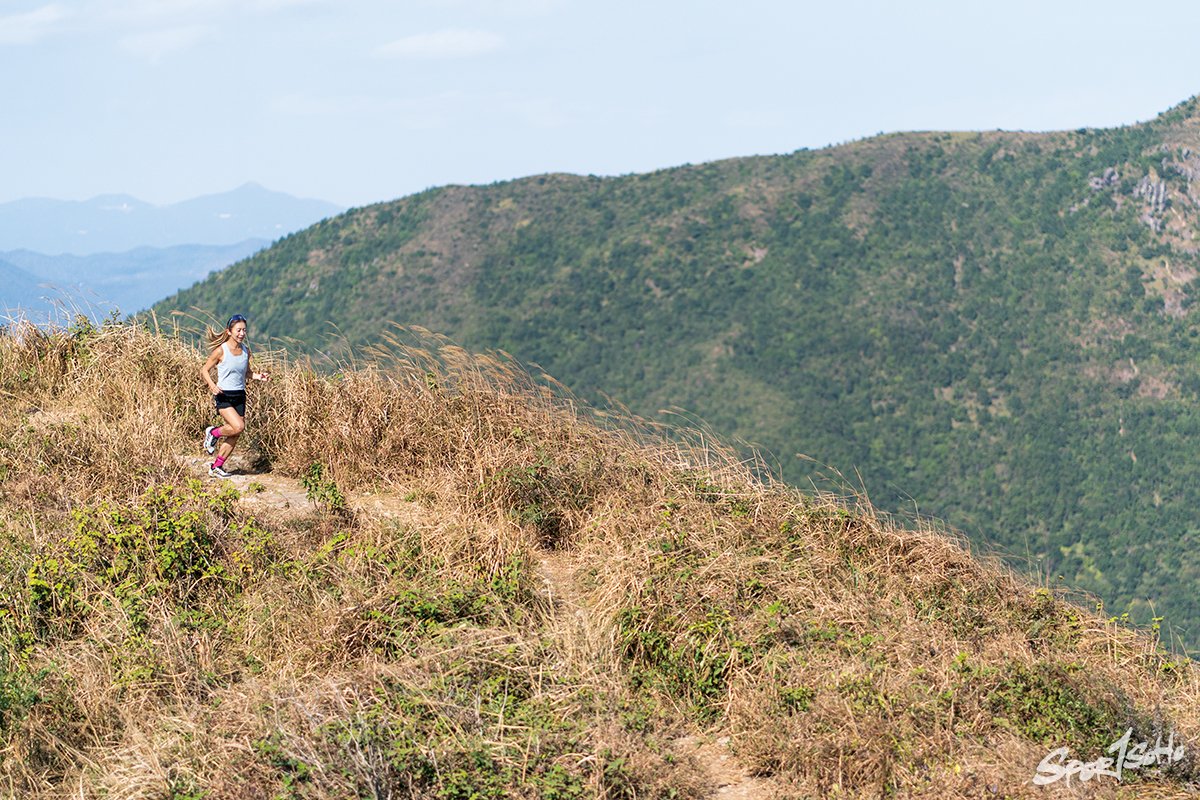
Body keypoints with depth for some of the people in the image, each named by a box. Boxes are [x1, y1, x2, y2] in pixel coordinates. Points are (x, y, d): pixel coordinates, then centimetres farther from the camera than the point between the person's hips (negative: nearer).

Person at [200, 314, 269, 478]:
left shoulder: (246, 351, 5)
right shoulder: (221, 350, -10)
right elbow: (205, 370, -3)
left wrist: (259, 377, -1)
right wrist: (212, 385, -21)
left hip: (240, 396, 6)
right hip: (223, 396, -6)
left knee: (234, 436, 5)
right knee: (238, 426, -23)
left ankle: (216, 467, 19)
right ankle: (213, 433, 6)